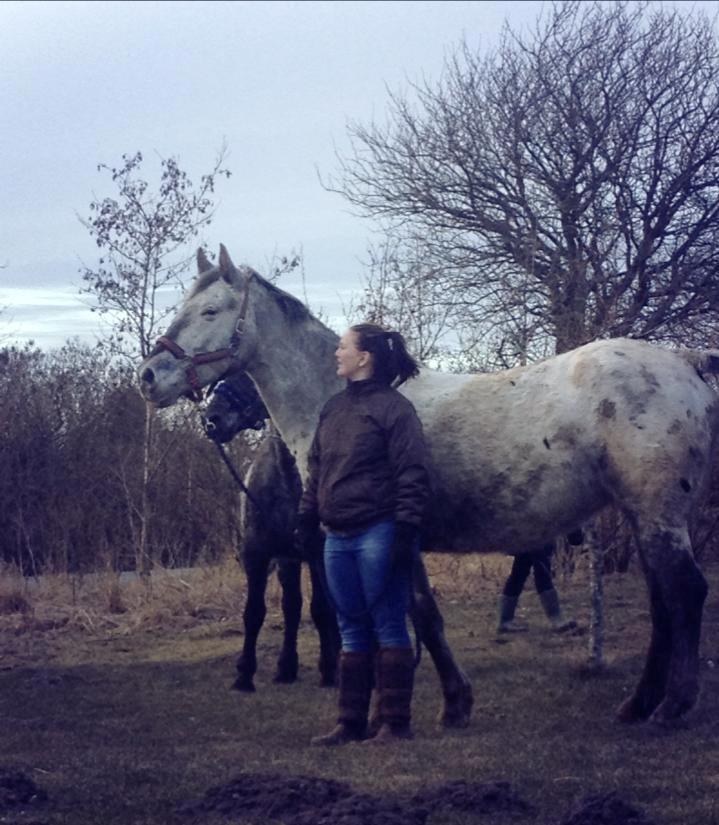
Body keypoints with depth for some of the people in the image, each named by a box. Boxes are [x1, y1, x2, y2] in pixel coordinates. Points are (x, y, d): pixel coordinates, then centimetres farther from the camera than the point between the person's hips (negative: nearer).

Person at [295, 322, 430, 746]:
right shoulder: (333, 408, 15)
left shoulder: (393, 407, -8)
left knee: (389, 629, -2)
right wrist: (306, 520, 14)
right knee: (353, 632, 12)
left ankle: (396, 724, 3)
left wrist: (405, 531, -19)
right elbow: (316, 470, 20)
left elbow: (413, 476, -13)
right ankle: (351, 723, 16)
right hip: (338, 537, 8)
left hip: (377, 534, -8)